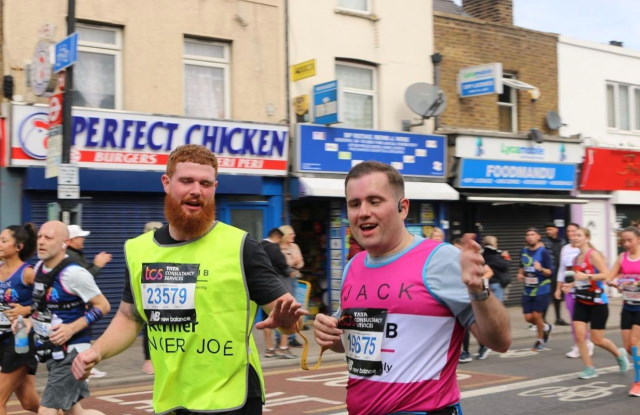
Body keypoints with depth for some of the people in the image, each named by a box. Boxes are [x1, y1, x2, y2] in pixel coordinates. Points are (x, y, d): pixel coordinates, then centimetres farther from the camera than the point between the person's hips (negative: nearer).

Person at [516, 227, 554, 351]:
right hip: (528, 290, 5)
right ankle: (545, 328, 35)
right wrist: (520, 273, 4)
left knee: (537, 315, -2)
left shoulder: (543, 252, -10)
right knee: (528, 317, 4)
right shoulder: (524, 251, 7)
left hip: (541, 289, -5)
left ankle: (540, 340, 22)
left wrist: (541, 269, -30)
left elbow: (550, 272, -12)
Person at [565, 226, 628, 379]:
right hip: (581, 302, 6)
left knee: (597, 340, 1)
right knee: (579, 335, -8)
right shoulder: (576, 259, 8)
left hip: (597, 302, -6)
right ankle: (589, 369, 4)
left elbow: (606, 274, -23)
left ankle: (619, 354, 31)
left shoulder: (593, 255, -14)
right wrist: (571, 285, 9)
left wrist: (587, 277, -31)